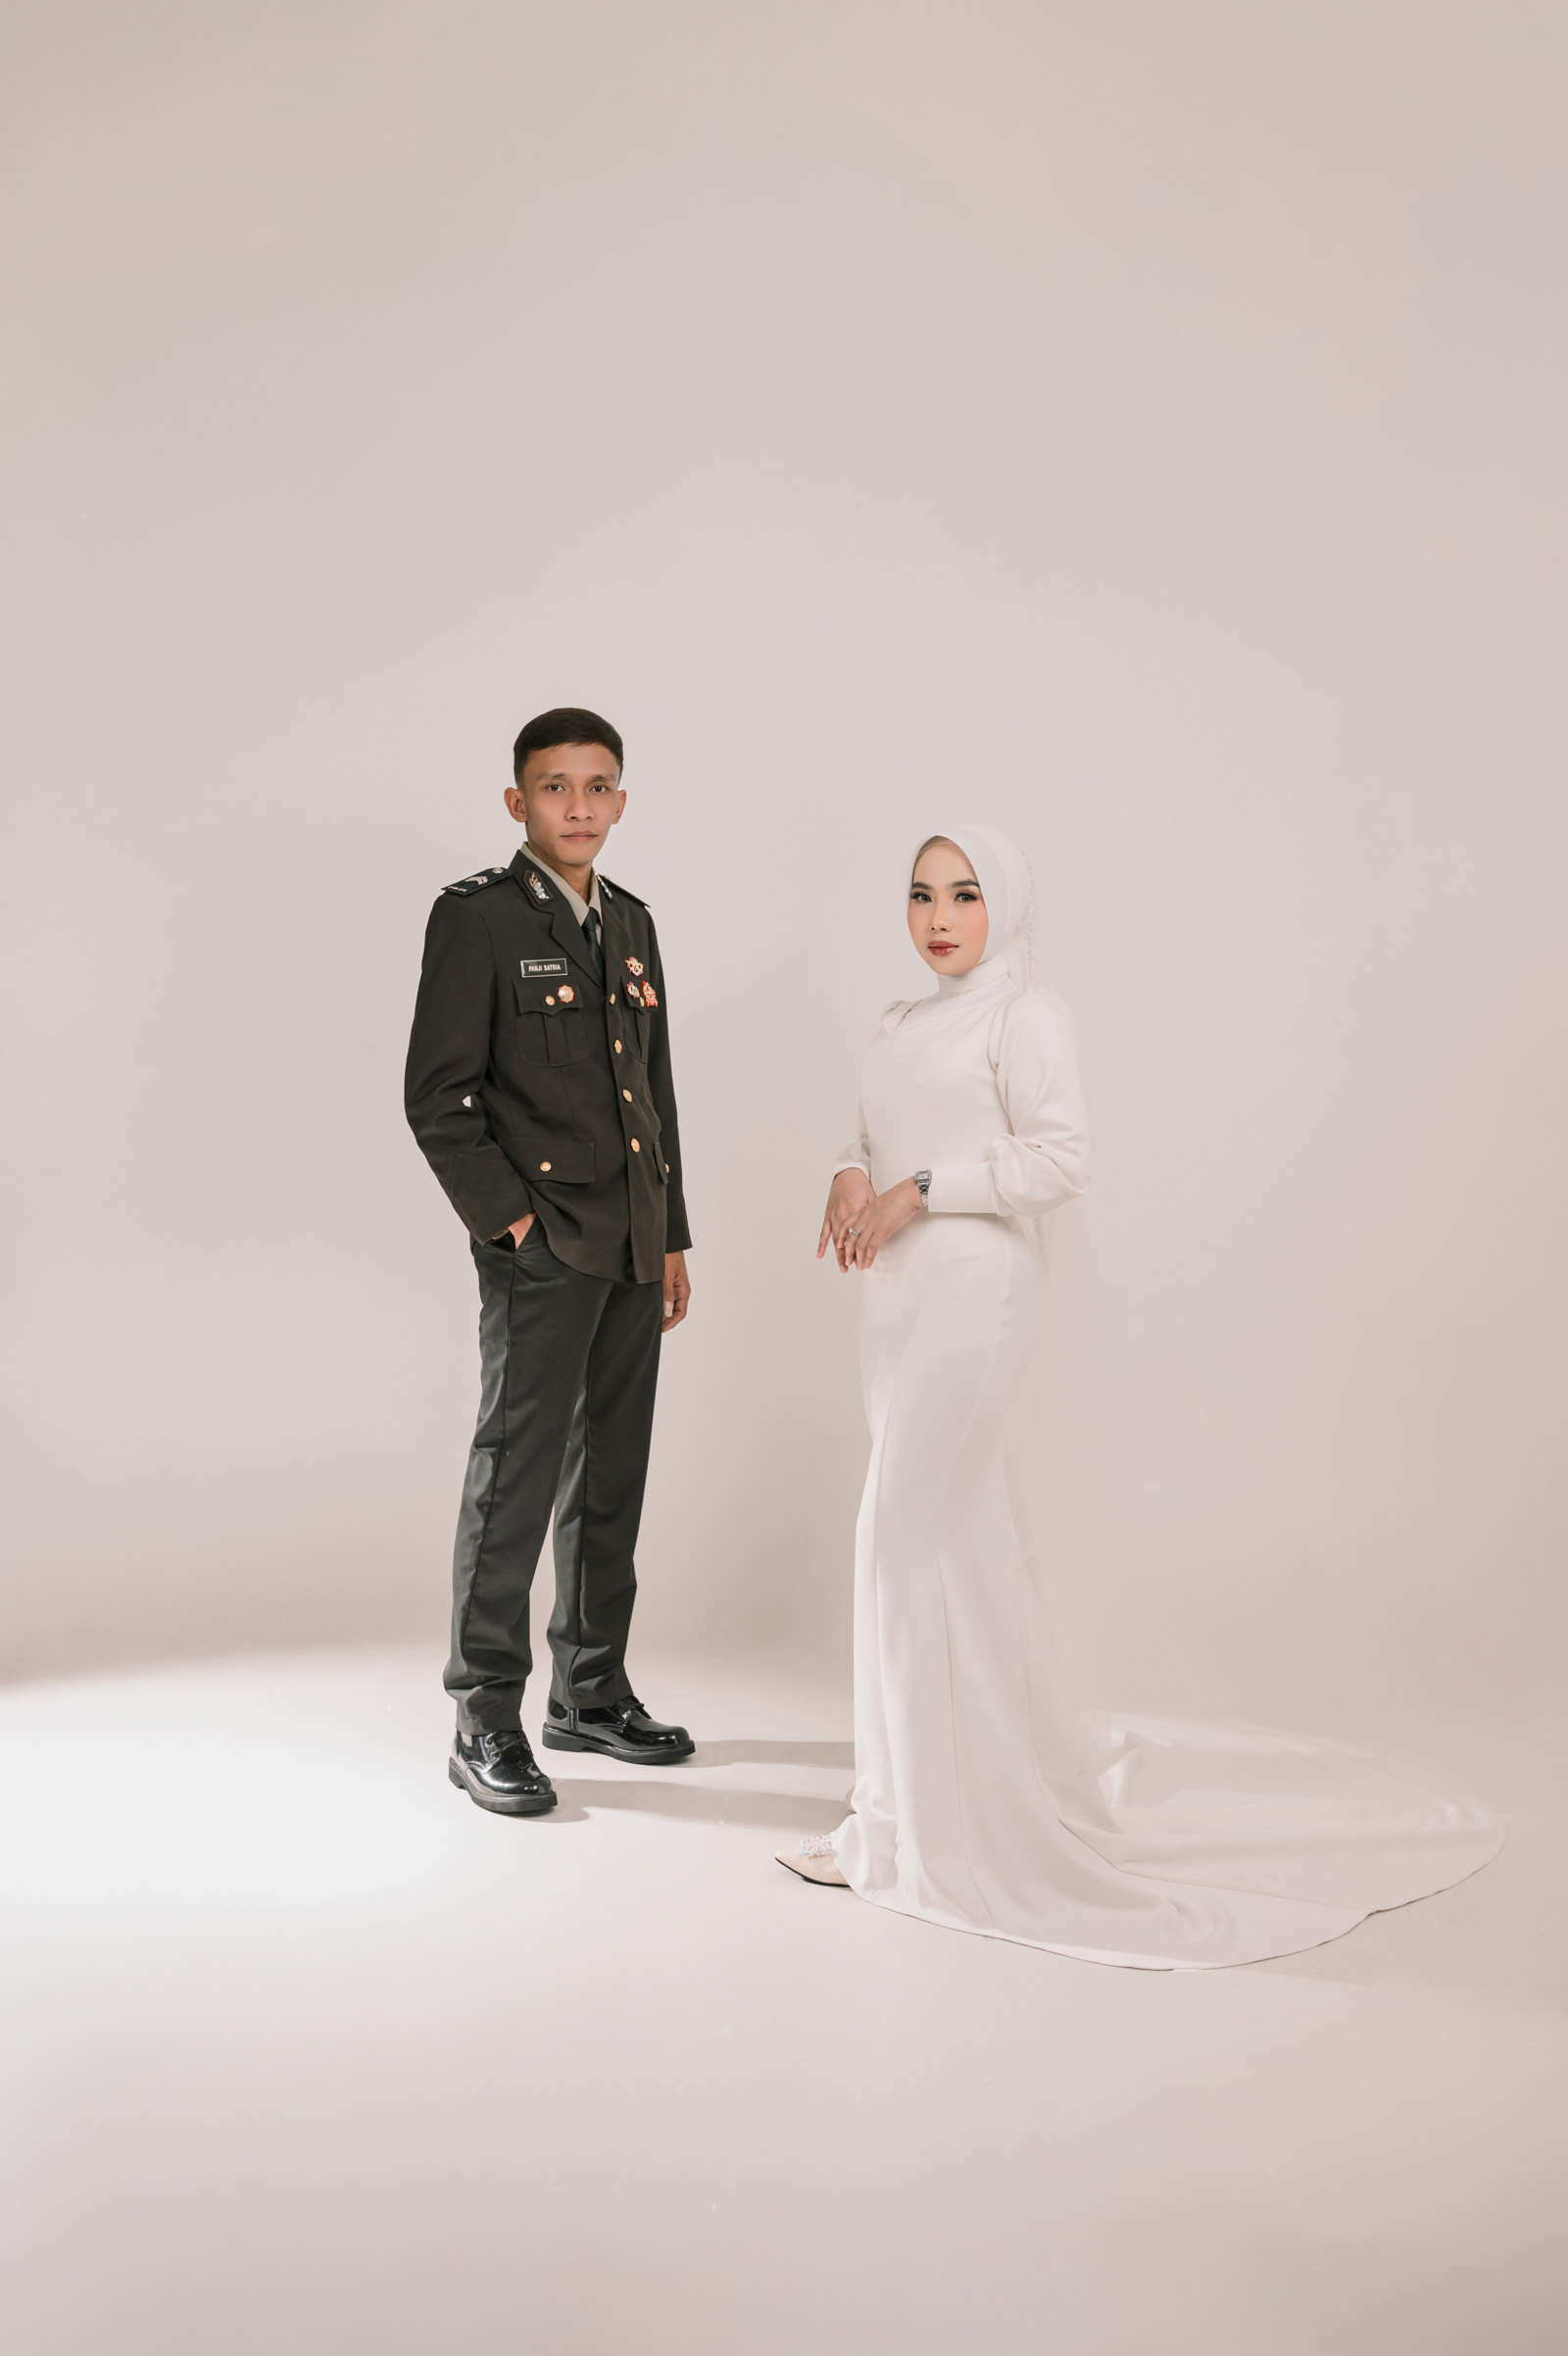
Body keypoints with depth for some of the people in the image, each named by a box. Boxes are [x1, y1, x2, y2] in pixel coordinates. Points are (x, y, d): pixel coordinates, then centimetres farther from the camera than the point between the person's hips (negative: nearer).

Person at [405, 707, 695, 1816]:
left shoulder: (632, 923, 15)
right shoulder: (478, 915, -6)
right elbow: (438, 1097, -9)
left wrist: (673, 1238, 16)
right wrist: (509, 1218, -14)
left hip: (631, 1251, 7)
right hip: (540, 1250, -7)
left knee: (611, 1478, 12)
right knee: (516, 1476, -4)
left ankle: (593, 1692, 25)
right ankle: (486, 1723, 6)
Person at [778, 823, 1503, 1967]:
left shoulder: (1025, 1015, -8)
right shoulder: (902, 1026, 16)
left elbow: (1060, 1157, -15)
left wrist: (918, 1190, -17)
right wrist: (852, 1178, -1)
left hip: (971, 1294, -8)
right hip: (899, 1297, 8)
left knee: (914, 1537, -7)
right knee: (961, 1532, 14)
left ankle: (916, 1819, 2)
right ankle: (1014, 1758, 29)